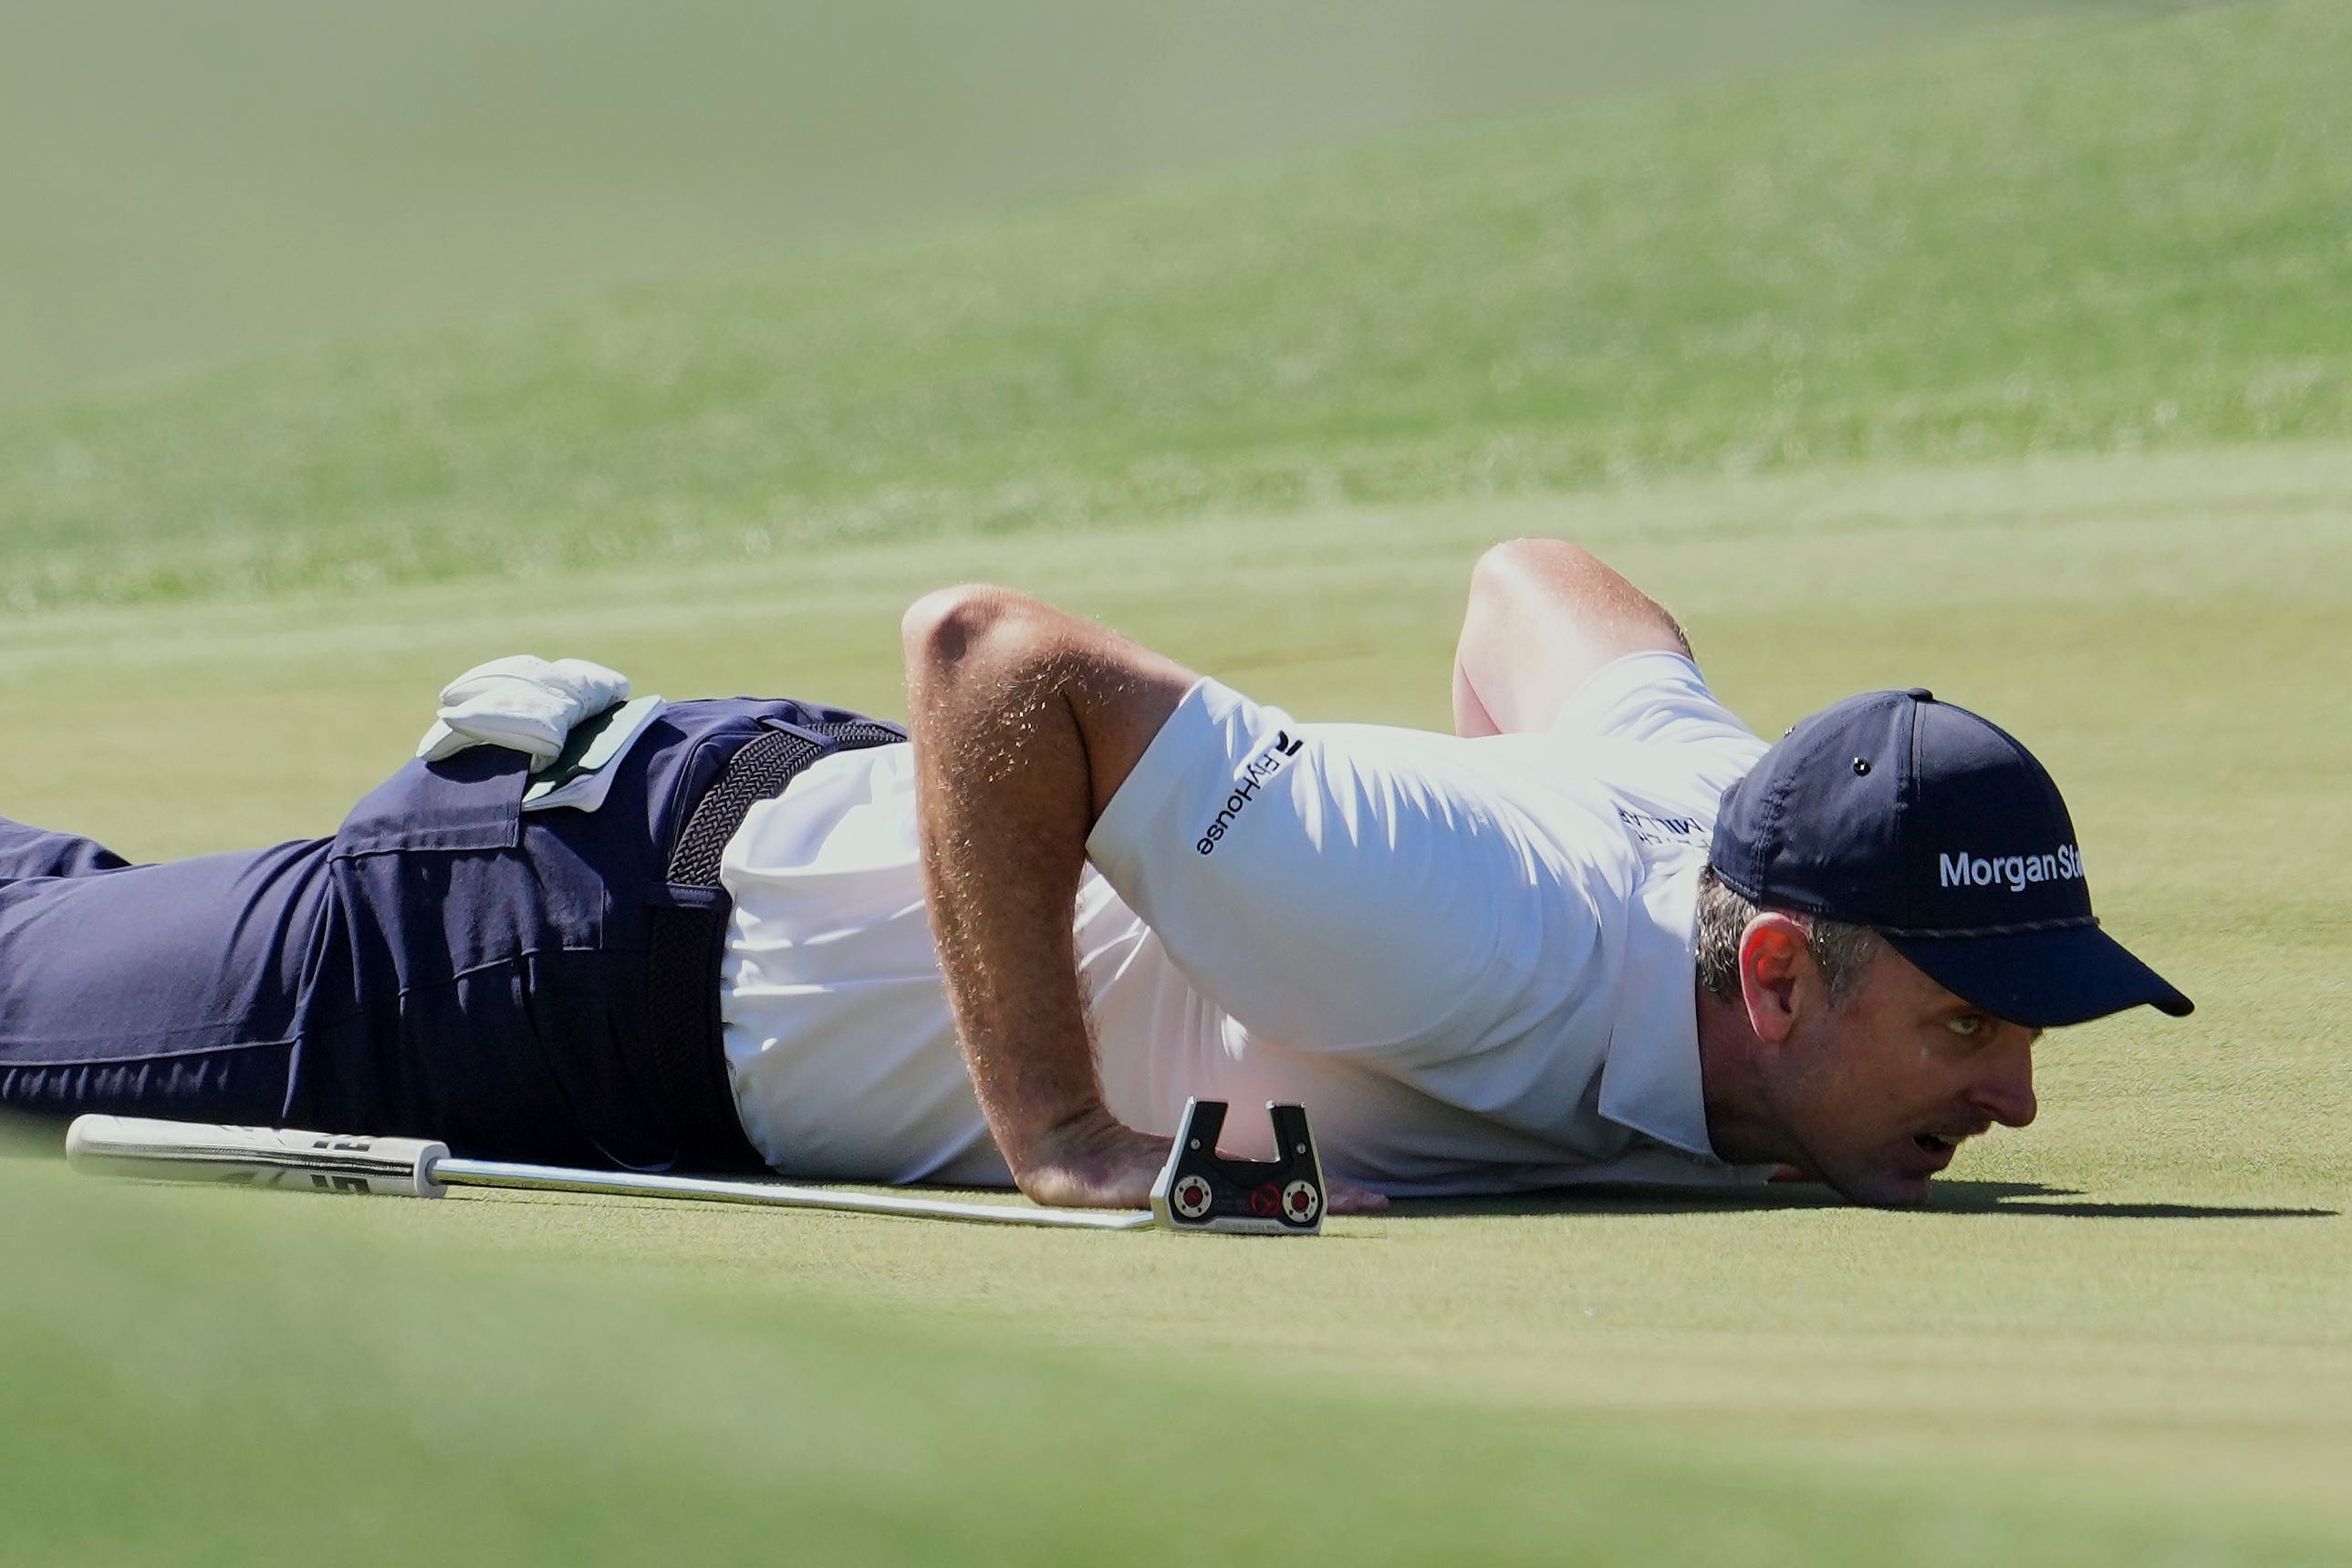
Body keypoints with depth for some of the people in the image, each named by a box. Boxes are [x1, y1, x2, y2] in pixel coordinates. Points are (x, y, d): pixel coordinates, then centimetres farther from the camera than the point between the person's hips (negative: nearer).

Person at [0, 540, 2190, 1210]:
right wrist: (1061, 1138, -37)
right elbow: (991, 650, -40)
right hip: (672, 917, -7)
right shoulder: (1495, 953, -40)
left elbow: (1528, 585, 8)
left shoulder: (1714, 799, -15)